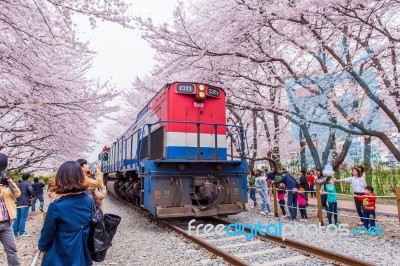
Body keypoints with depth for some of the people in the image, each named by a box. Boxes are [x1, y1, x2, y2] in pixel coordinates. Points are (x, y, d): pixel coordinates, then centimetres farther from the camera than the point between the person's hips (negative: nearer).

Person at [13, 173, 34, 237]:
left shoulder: (19, 184, 17)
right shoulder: (27, 184, -8)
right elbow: (31, 190, -26)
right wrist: (33, 196, -11)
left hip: (18, 203, 8)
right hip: (25, 203, -8)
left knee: (17, 218, 13)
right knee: (23, 218, -4)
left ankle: (15, 232, 16)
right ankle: (21, 232, -1)